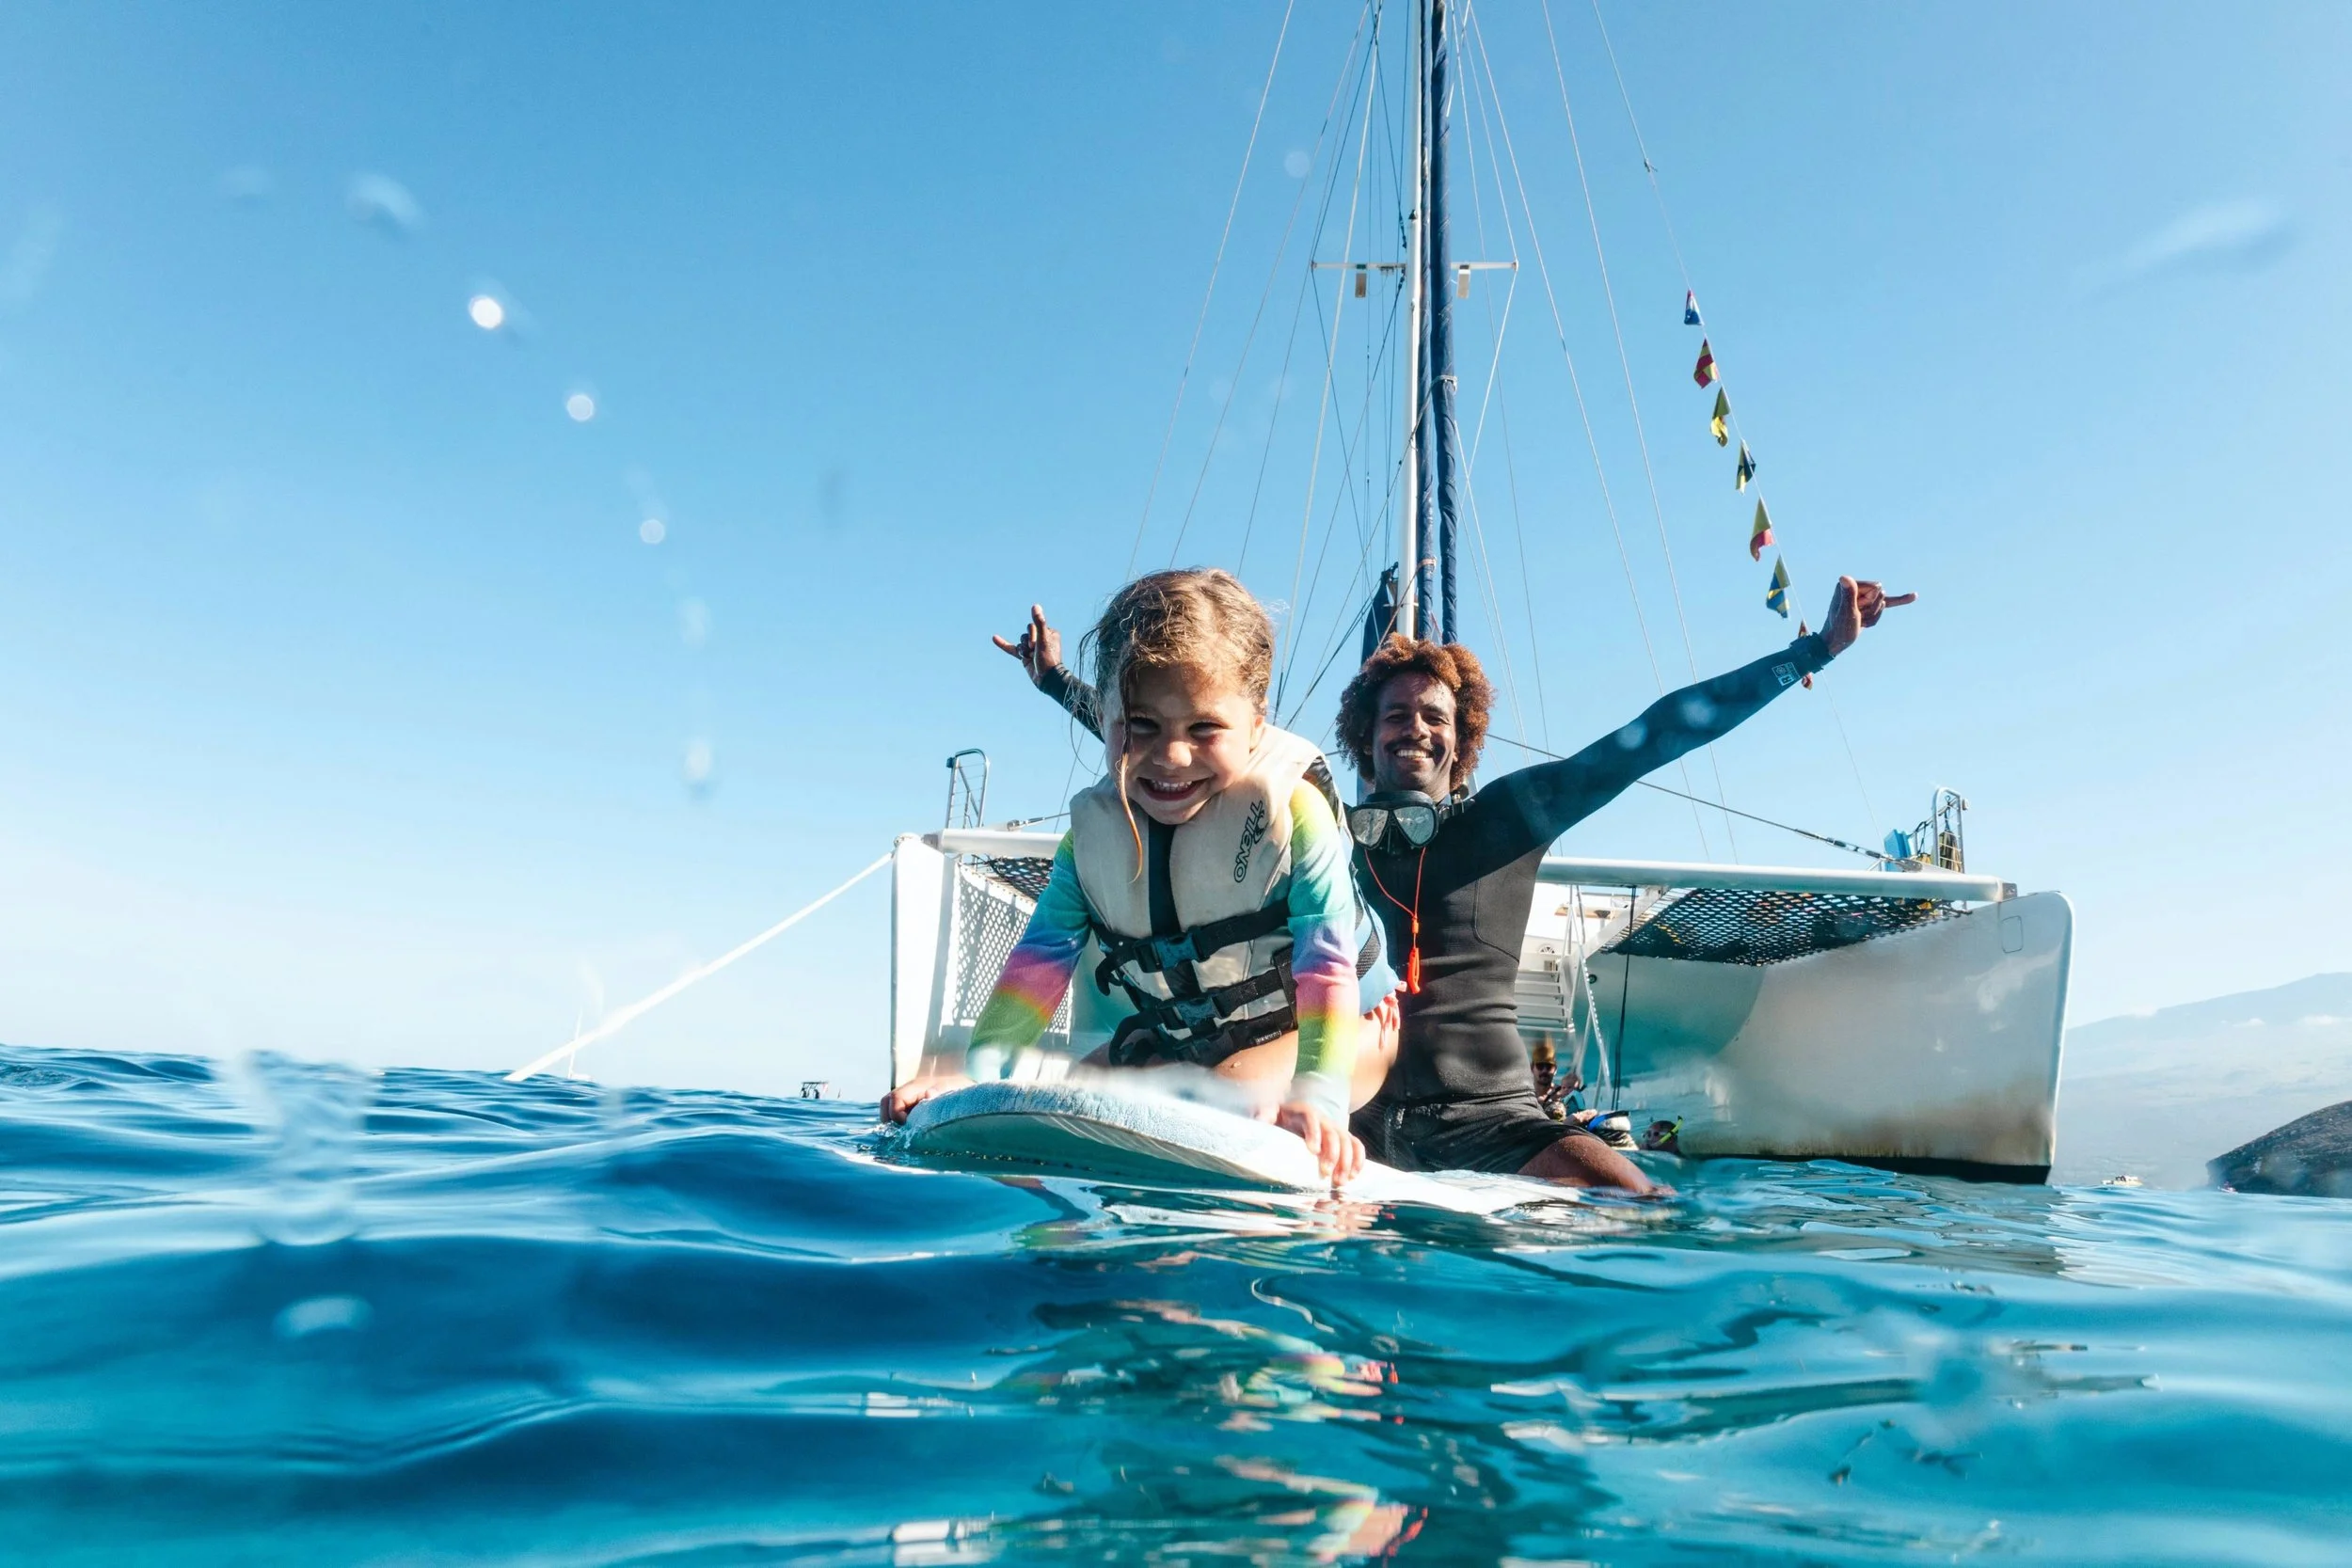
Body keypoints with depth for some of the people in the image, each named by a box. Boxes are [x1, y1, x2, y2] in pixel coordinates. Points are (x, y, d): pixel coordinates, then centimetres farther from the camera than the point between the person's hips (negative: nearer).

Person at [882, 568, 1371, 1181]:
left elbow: (1327, 963, -28)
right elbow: (1042, 958, -7)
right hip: (1171, 1035, 6)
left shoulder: (1294, 813, -24)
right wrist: (977, 1071, -18)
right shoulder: (1092, 832, -10)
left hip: (1289, 1026, -5)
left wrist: (1318, 1098, -41)